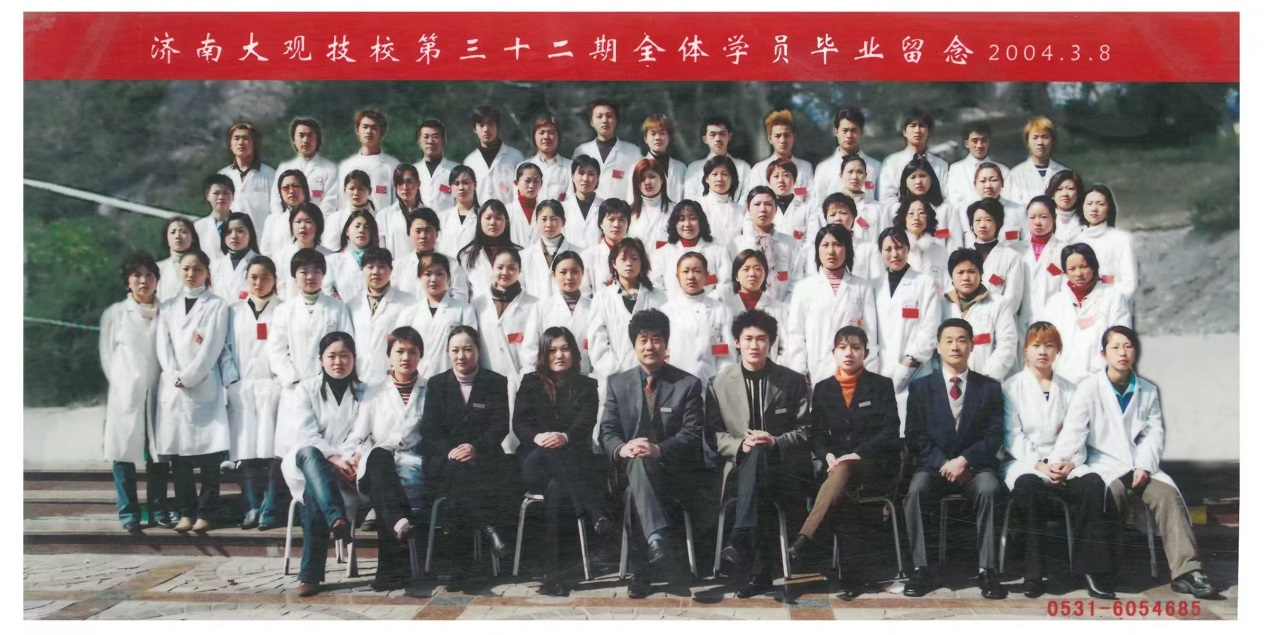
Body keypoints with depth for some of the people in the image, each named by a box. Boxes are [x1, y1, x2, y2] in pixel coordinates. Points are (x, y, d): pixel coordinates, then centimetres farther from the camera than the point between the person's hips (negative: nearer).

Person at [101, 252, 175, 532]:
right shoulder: (115, 313, 4)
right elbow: (106, 355, 9)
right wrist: (121, 384, 5)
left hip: (158, 393, 1)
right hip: (125, 394, -1)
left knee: (158, 452, 4)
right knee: (124, 452, 0)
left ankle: (159, 510, 14)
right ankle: (128, 512, 8)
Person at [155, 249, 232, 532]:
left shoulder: (217, 306, 6)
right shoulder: (168, 308, 17)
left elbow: (212, 347, -3)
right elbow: (163, 347, 8)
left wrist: (187, 377, -9)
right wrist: (175, 377, -7)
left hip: (205, 387, -3)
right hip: (173, 389, 3)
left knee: (209, 453, -6)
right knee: (178, 454, 1)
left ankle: (205, 513, 0)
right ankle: (186, 513, 8)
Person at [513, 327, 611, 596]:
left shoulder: (586, 386, 16)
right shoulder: (531, 383, 17)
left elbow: (586, 423, -2)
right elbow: (519, 423, 3)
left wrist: (565, 437, -28)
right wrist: (537, 437, -23)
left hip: (573, 460, 1)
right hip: (534, 460, -1)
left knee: (555, 490, -37)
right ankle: (597, 513, -53)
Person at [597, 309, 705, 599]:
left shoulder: (688, 384, 6)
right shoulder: (617, 383, 15)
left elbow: (691, 434, -4)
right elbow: (606, 431, 7)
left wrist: (659, 450, -24)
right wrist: (621, 448, -19)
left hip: (674, 470, -1)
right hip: (631, 466, 2)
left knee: (634, 494, -36)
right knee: (637, 462, -39)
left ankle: (641, 570, -35)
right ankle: (658, 540, -57)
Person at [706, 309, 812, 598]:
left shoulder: (793, 381, 10)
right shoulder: (718, 384, 13)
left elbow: (805, 431, 5)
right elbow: (713, 434, 7)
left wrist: (776, 442, -14)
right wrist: (740, 445, -14)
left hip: (784, 465, -1)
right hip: (740, 465, 1)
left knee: (757, 455, -38)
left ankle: (741, 539, -52)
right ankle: (765, 568, -36)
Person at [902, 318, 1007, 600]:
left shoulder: (989, 387, 10)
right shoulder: (921, 388, 10)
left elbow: (995, 436, 2)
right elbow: (916, 437, 4)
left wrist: (964, 460, -14)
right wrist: (943, 463, -11)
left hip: (976, 466, 0)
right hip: (934, 465, 0)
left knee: (989, 489, -34)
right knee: (916, 490, -32)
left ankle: (987, 570, -29)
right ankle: (921, 570, -27)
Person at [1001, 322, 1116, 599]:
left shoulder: (1068, 389, 18)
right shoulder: (1012, 387, 9)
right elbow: (1012, 437, -1)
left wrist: (1068, 463, -13)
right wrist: (1039, 465, -16)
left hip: (1061, 463, 3)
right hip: (1023, 462, -3)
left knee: (1093, 483, -29)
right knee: (1028, 485, -38)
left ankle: (1089, 569, -24)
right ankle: (1033, 572, -31)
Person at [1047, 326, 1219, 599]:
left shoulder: (1148, 390, 15)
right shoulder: (1089, 388, 5)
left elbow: (1154, 433, 7)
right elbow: (1073, 430, -6)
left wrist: (1144, 466, -9)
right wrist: (1063, 460, -23)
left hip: (1140, 467, 3)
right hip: (1103, 466, -3)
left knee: (1168, 493, -24)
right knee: (1114, 492, -35)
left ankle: (1187, 571, -26)